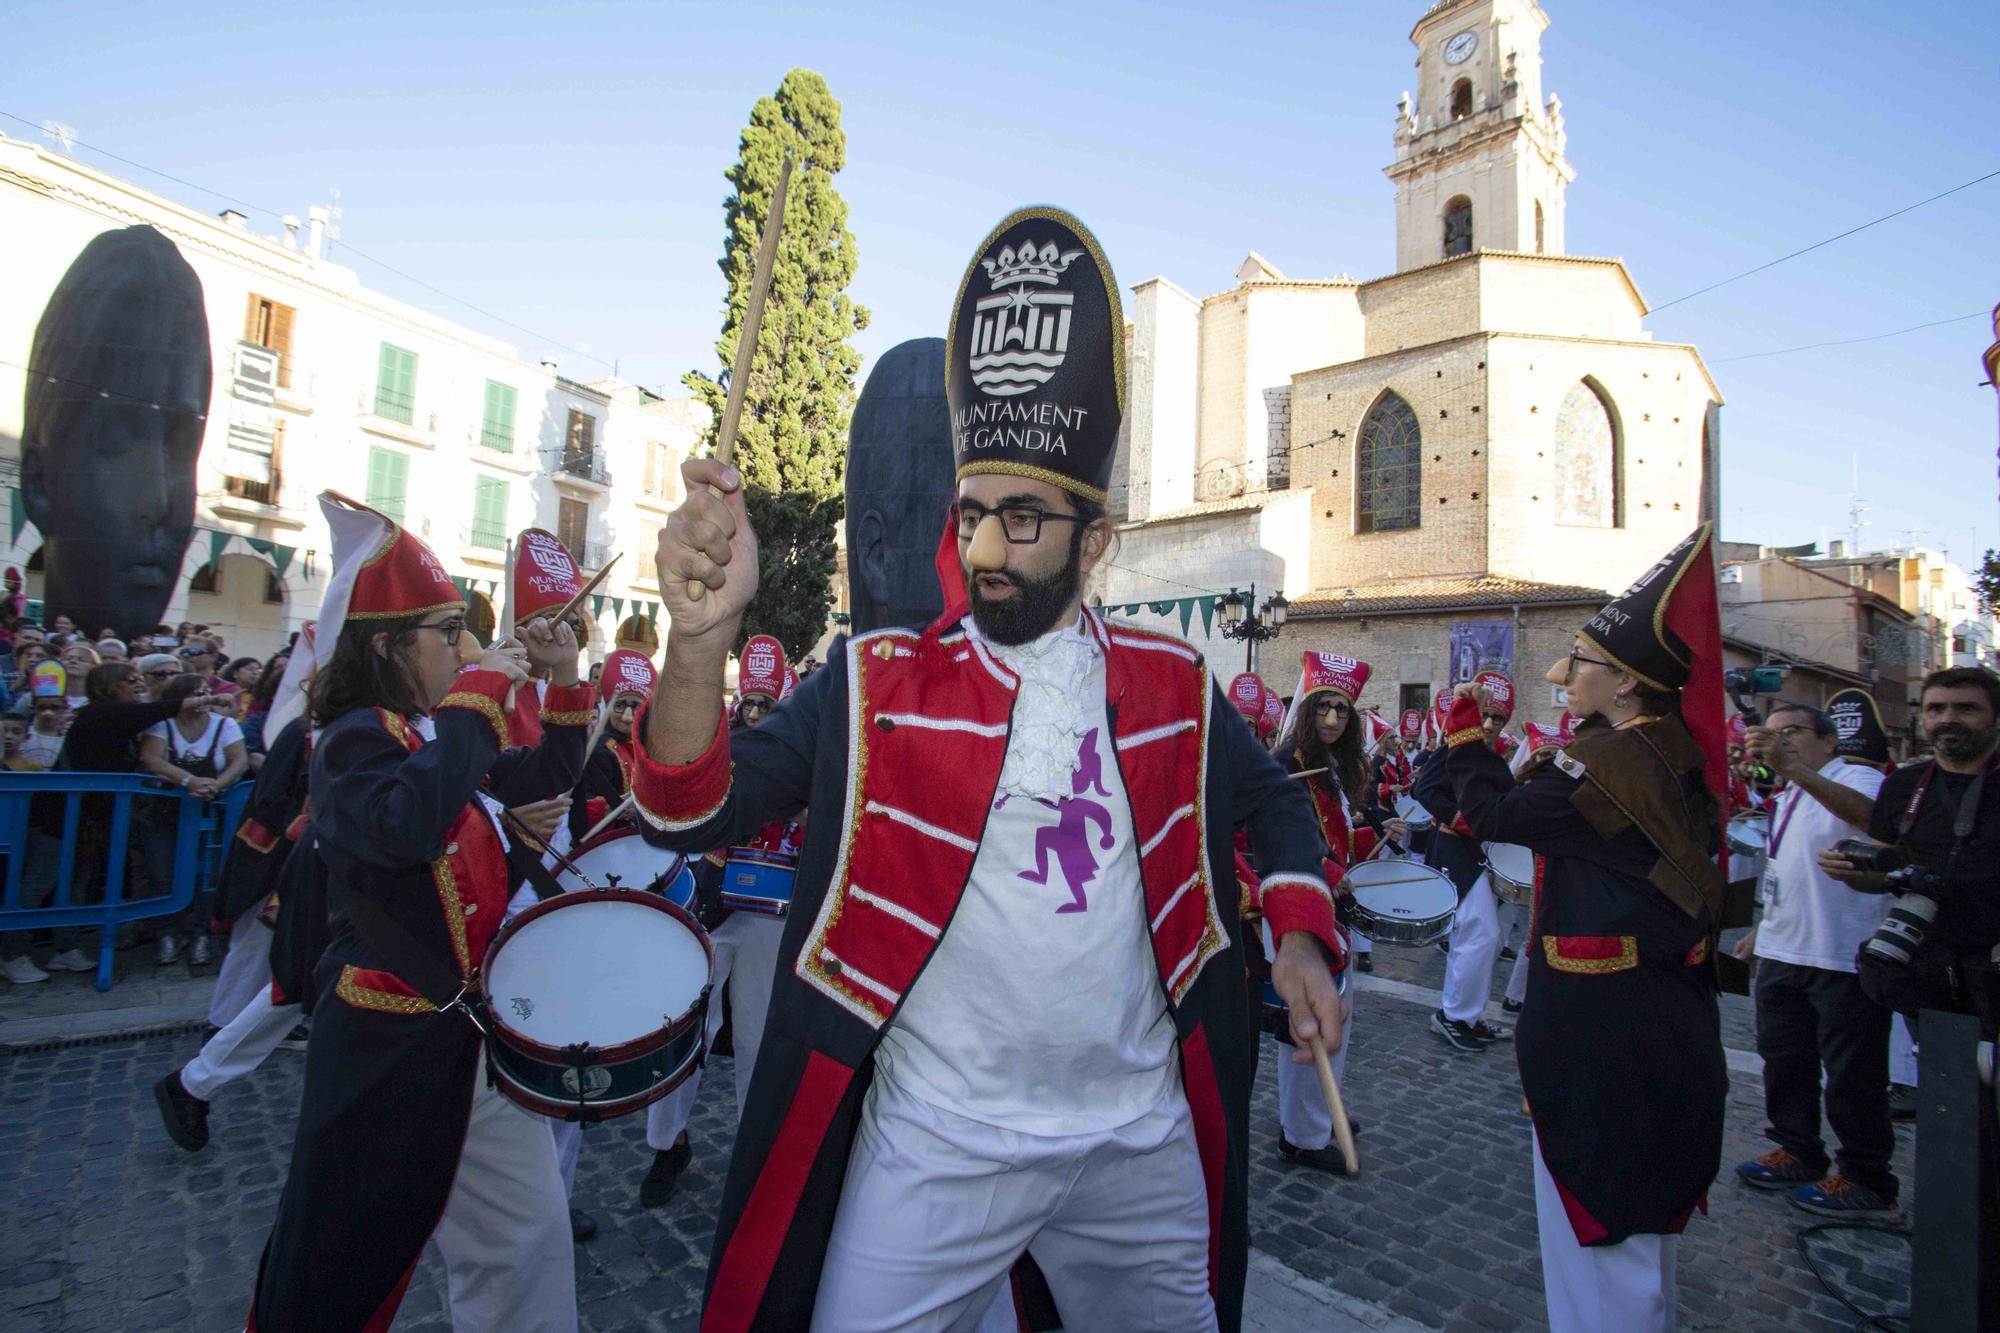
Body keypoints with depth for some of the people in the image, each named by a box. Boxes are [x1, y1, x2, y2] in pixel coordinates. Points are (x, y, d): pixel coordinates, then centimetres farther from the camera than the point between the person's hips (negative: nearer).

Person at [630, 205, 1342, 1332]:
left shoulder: (1171, 683, -1)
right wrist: (704, 635, -35)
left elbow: (1273, 799, 15)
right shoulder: (876, 681, -9)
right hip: (934, 1148, -3)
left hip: (1143, 1136, 4)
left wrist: (1301, 935, 0)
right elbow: (697, 812, -18)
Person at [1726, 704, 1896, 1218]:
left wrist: (1790, 766, -47)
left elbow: (1867, 813, -36)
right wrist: (1762, 930, 22)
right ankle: (1798, 1153, 31)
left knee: (1852, 1073, 3)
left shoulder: (1858, 779, -10)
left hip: (1843, 956, -8)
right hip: (1781, 953, 9)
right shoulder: (1787, 798, 17)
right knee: (1784, 1060, 16)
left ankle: (1867, 1180, 17)